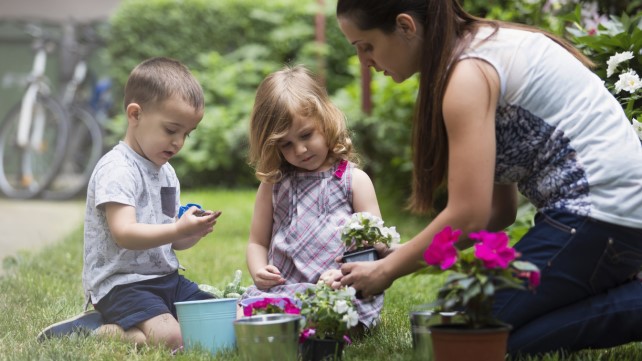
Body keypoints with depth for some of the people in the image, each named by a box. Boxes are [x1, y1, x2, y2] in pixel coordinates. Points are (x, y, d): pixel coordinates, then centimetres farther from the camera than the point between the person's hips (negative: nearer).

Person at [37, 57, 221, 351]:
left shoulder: (166, 172, 16)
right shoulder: (117, 170, -13)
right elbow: (124, 234, -24)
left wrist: (194, 232, -3)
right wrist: (179, 229, -32)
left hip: (165, 279, 10)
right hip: (121, 282, -10)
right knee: (170, 337, -29)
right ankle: (92, 329, -9)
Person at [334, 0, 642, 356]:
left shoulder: (469, 73, -15)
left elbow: (468, 217, -19)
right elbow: (498, 209, 13)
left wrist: (386, 270, -5)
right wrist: (403, 255, 8)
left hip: (598, 213, -10)